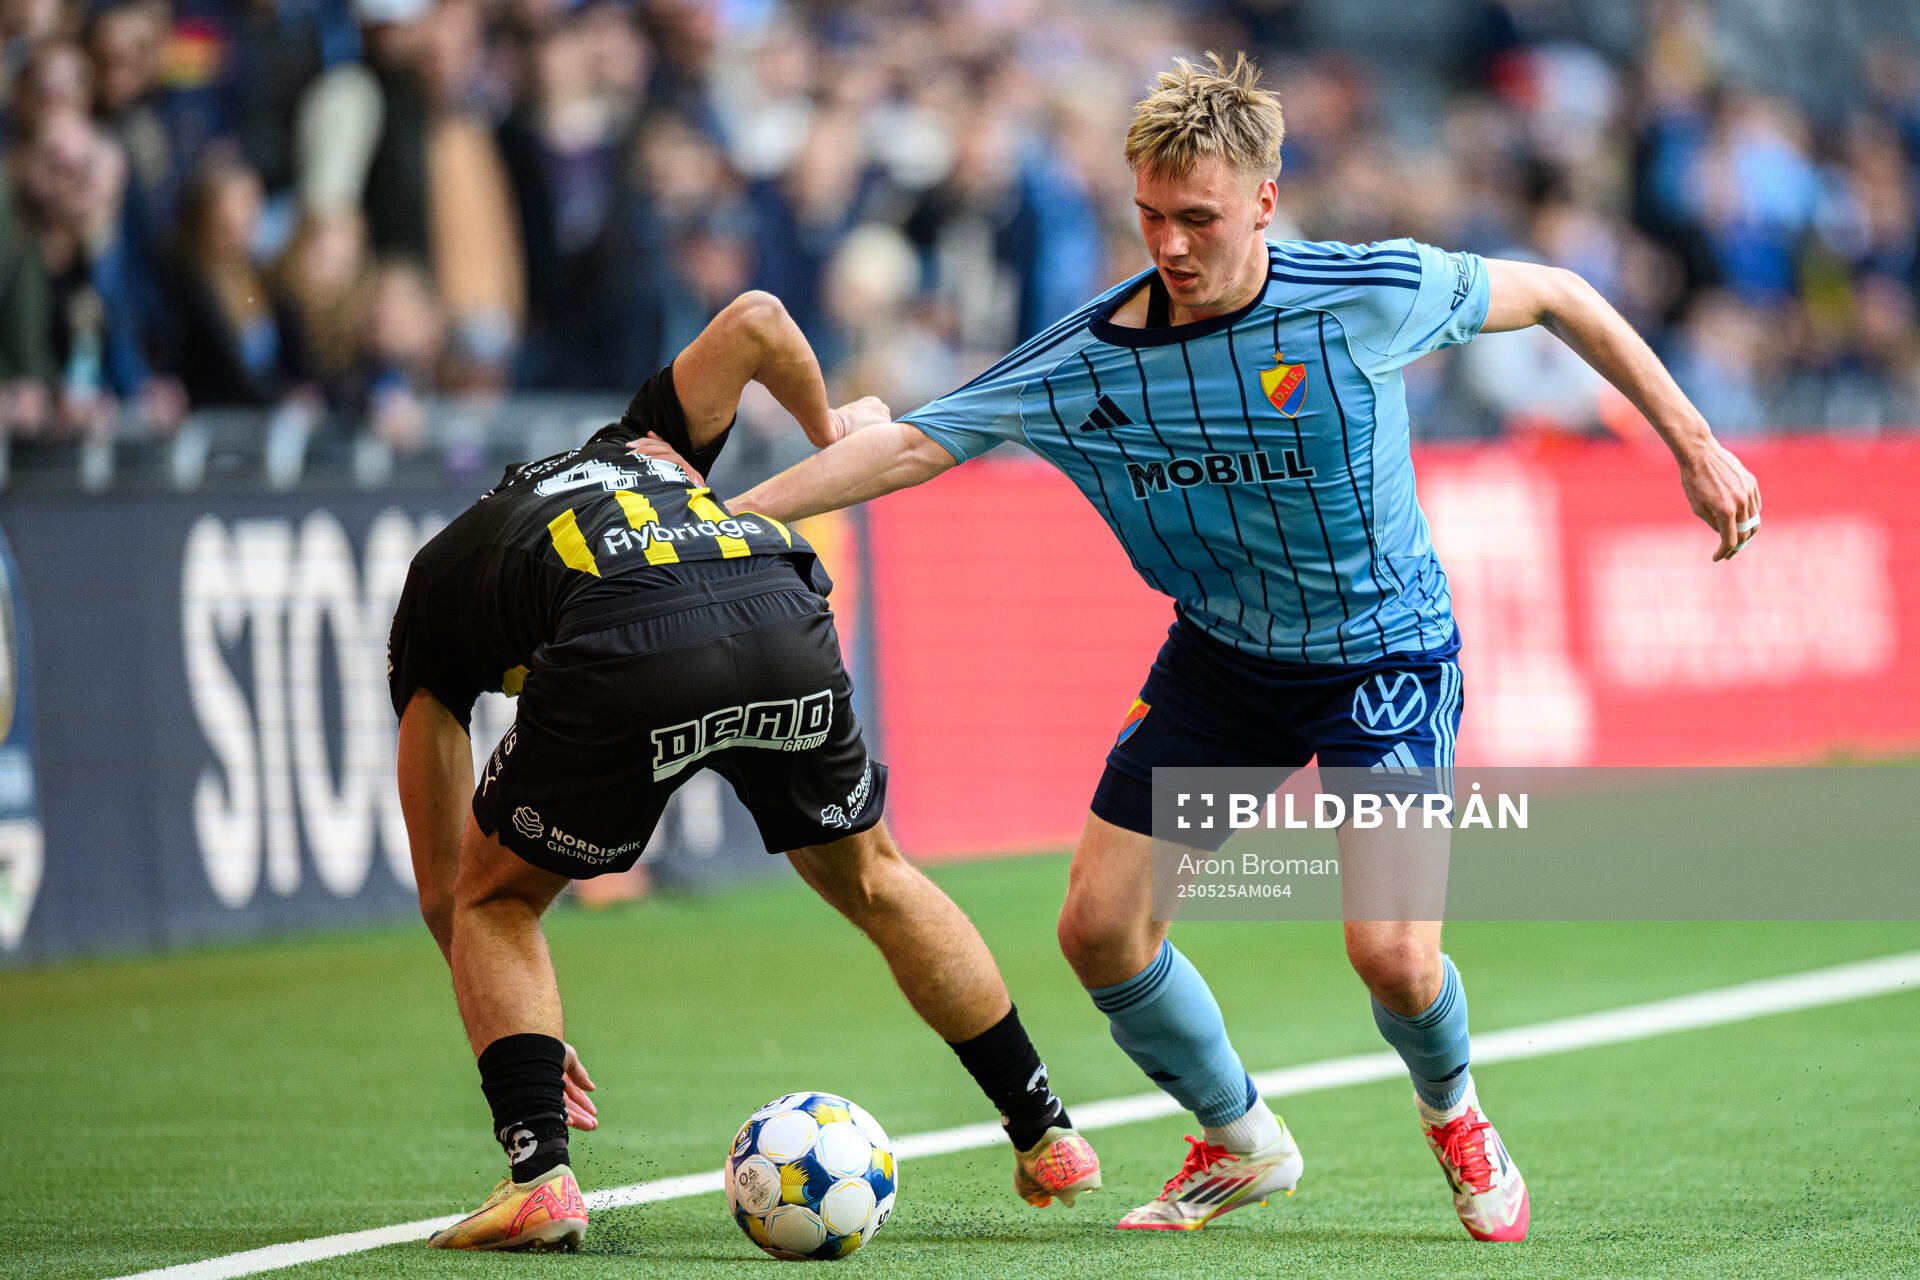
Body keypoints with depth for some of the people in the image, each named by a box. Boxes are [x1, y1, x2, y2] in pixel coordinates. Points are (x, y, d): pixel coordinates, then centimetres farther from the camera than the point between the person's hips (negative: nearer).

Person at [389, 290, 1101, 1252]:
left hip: (627, 661, -3)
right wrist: (829, 432, 46)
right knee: (868, 875, 29)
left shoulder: (430, 598, 34)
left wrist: (514, 1039, 42)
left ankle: (539, 1175, 5)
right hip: (782, 620, 3)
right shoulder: (626, 446, 43)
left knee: (497, 896, 22)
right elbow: (755, 321, 26)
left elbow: (443, 885, 31)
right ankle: (1046, 1138, 33)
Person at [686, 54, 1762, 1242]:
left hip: (1384, 650, -4)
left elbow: (1555, 295, -7)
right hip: (1220, 655, 4)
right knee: (1101, 929, -2)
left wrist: (1695, 445, -4)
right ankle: (1240, 1142, 25)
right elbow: (907, 446, -14)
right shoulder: (1090, 359, -16)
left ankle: (1455, 1117, 17)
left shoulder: (1371, 294, -22)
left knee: (1392, 953, -19)